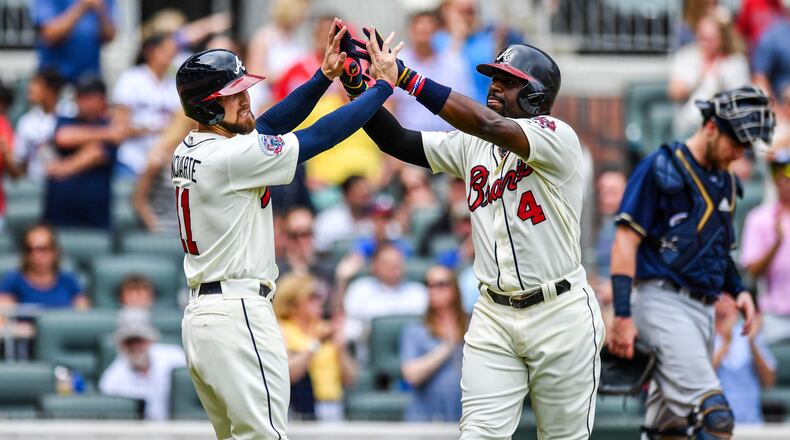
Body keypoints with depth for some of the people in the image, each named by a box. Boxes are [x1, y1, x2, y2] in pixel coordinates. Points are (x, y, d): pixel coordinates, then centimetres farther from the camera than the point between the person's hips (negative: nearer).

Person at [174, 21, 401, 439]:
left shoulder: (187, 152, 11)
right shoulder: (230, 156, -16)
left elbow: (266, 125, 16)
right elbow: (317, 138, -12)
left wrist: (323, 76, 9)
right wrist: (383, 83, -3)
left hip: (199, 315, 10)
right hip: (239, 313, -10)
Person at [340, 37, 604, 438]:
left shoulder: (558, 138, -12)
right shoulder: (471, 145, 8)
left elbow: (487, 124, -28)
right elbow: (398, 141, 6)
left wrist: (404, 76, -30)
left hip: (560, 315, -5)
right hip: (493, 316, 5)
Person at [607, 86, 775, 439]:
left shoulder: (724, 182, 18)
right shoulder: (661, 169, -6)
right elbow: (626, 241, -10)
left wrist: (738, 290, 11)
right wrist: (622, 315, -17)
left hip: (703, 308, 8)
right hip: (663, 301, -8)